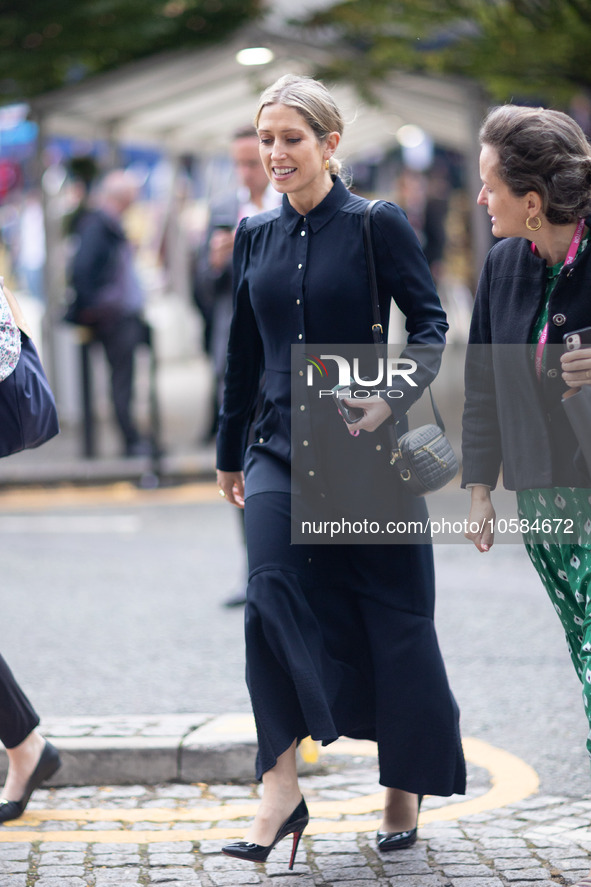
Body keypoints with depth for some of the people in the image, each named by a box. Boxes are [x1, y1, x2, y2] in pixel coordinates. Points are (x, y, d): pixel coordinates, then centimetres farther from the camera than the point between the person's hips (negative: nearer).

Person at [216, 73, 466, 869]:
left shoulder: (376, 226, -5)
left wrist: (391, 398, -20)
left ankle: (406, 789, 21)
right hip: (282, 446, 3)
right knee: (273, 594, -17)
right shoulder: (255, 236, 9)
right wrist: (229, 450, 21)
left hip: (366, 446, -3)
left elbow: (429, 323, -4)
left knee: (392, 618, 4)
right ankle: (280, 788, -16)